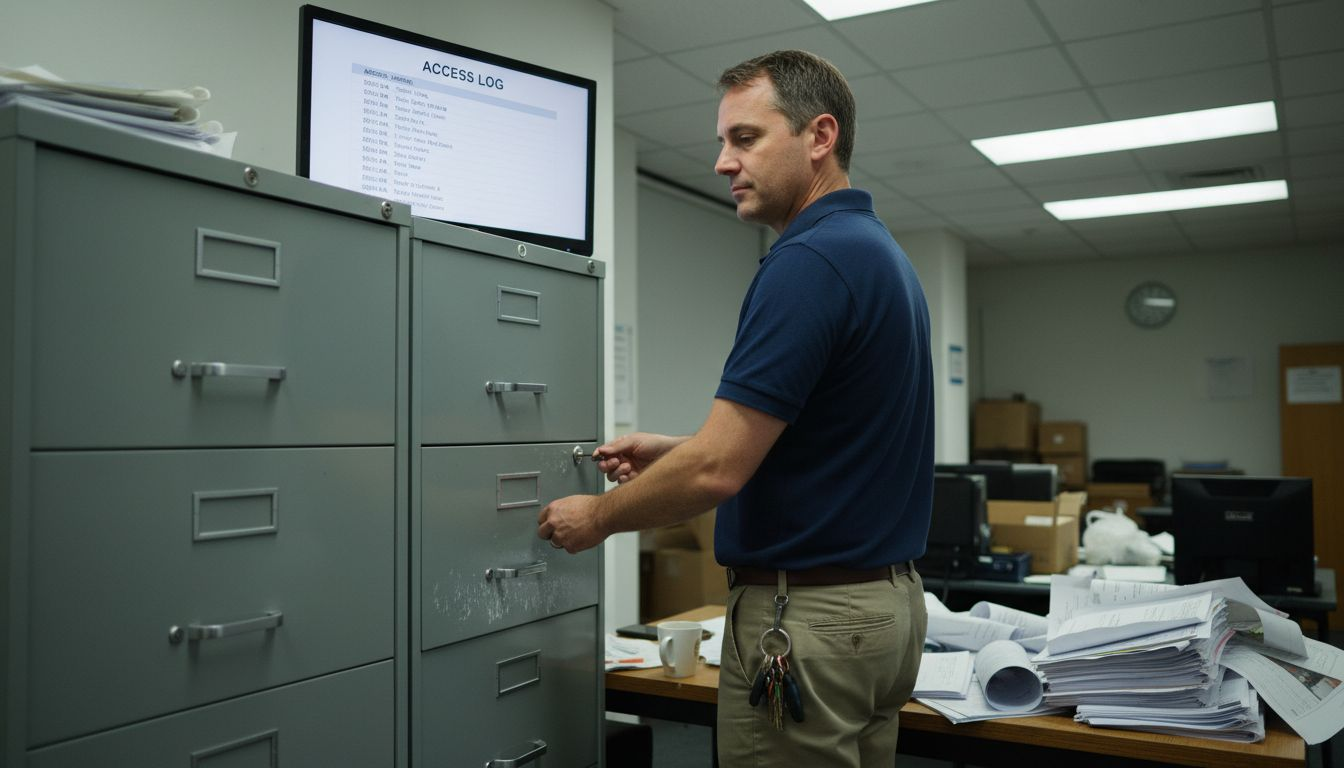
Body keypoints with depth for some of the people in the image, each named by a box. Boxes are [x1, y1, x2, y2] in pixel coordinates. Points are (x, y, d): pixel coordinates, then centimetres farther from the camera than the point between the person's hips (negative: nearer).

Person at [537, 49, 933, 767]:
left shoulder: (809, 262, -20)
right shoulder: (883, 256, 11)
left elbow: (717, 469, -25)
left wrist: (598, 515, -7)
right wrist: (669, 451, 12)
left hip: (808, 618, -10)